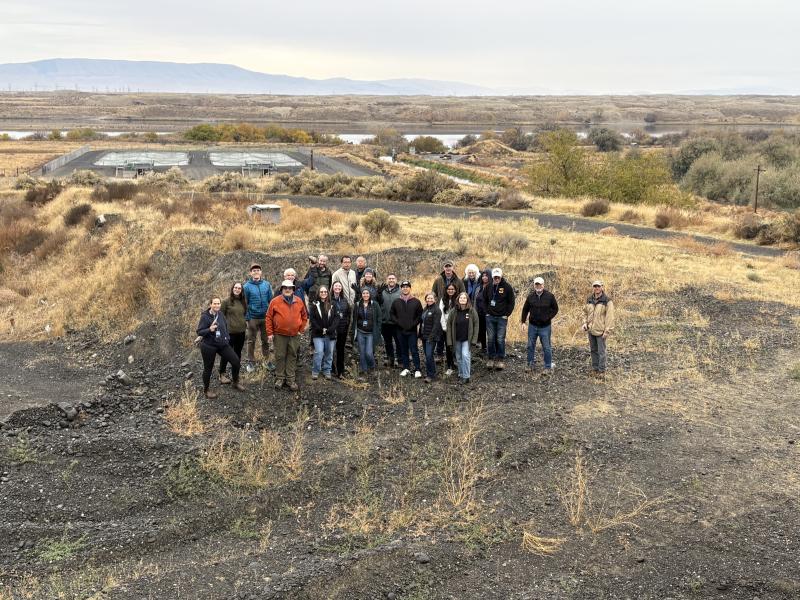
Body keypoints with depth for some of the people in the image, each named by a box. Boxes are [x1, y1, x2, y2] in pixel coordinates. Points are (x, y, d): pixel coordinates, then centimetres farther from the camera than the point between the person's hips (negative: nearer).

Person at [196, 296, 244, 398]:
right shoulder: (205, 316, -16)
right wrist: (209, 329, -32)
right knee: (208, 368, 6)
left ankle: (236, 383, 23)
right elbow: (199, 332, -16)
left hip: (222, 344, 6)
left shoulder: (221, 315, 3)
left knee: (236, 361, 1)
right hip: (208, 346, -6)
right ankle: (206, 390, 27)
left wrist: (227, 338, 13)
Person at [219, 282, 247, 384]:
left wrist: (246, 322, 9)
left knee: (238, 352, 15)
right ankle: (222, 374, 12)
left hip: (241, 331, 5)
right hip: (230, 331, -5)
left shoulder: (243, 301, 6)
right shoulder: (226, 301, -9)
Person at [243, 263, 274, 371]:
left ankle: (267, 360, 24)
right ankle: (251, 362, 17)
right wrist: (246, 317, -6)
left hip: (265, 317, 2)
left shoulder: (266, 284, 0)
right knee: (251, 341, 7)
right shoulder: (247, 286, -6)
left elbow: (271, 300, 5)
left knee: (266, 340, 13)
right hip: (252, 318, -2)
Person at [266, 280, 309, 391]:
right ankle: (280, 378, 15)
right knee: (280, 357, 4)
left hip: (294, 335, 2)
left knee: (292, 357, 6)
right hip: (279, 335, -2)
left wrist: (301, 329, 6)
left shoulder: (299, 302, 4)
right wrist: (270, 333, -4)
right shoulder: (275, 301, -4)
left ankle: (291, 379, 12)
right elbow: (269, 317, -1)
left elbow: (304, 316, 14)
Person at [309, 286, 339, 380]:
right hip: (318, 334, -2)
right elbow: (312, 319, -4)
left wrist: (329, 330, -11)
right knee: (319, 352, -10)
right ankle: (315, 371, 3)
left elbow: (336, 319, 1)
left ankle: (327, 371, 19)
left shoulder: (332, 306, 7)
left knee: (329, 353, 7)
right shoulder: (314, 305, 2)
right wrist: (321, 330, -12)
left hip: (330, 334, 2)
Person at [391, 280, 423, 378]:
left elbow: (420, 315, 1)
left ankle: (417, 370, 0)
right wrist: (398, 322, -4)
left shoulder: (416, 302, -1)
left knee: (414, 351, -3)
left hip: (412, 331, -3)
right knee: (404, 351, 10)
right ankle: (406, 368, 18)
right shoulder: (396, 302, 6)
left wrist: (414, 323, -10)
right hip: (401, 331, 3)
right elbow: (392, 314, 11)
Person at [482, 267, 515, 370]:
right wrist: (487, 312, 5)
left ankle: (501, 360, 7)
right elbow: (484, 301, 15)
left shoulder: (507, 287, -5)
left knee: (500, 340, -1)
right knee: (490, 339, 6)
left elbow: (511, 302, -1)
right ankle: (490, 359, 14)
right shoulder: (488, 287, 4)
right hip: (490, 317, 3)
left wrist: (506, 315, -6)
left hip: (502, 317, -3)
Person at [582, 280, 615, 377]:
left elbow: (610, 317, -13)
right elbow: (585, 312, 19)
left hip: (601, 331, -6)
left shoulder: (607, 301, -11)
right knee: (593, 350, 15)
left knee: (601, 351, -1)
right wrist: (585, 323, 4)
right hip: (591, 330, 6)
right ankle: (595, 368, 26)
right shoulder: (589, 300, 6)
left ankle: (602, 370, 10)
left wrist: (607, 331, -15)